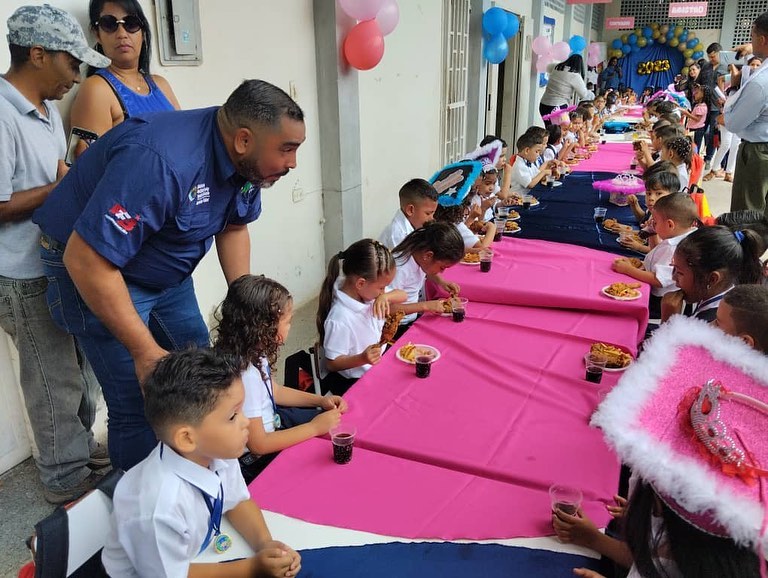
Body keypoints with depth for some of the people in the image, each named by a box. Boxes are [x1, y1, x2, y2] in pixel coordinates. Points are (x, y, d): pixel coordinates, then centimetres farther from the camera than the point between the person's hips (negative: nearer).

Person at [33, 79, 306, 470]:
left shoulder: (245, 159, -9)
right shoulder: (161, 163, -36)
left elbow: (233, 227, 8)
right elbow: (86, 260, -34)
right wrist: (145, 351, -29)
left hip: (166, 270, 8)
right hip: (98, 269, -8)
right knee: (139, 407, -8)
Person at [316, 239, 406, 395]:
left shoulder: (366, 290, -11)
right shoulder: (340, 319, -32)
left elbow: (403, 296, 0)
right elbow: (332, 363, -22)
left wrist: (385, 296, -21)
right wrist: (362, 359, -38)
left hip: (375, 363, 8)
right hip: (349, 380, -8)